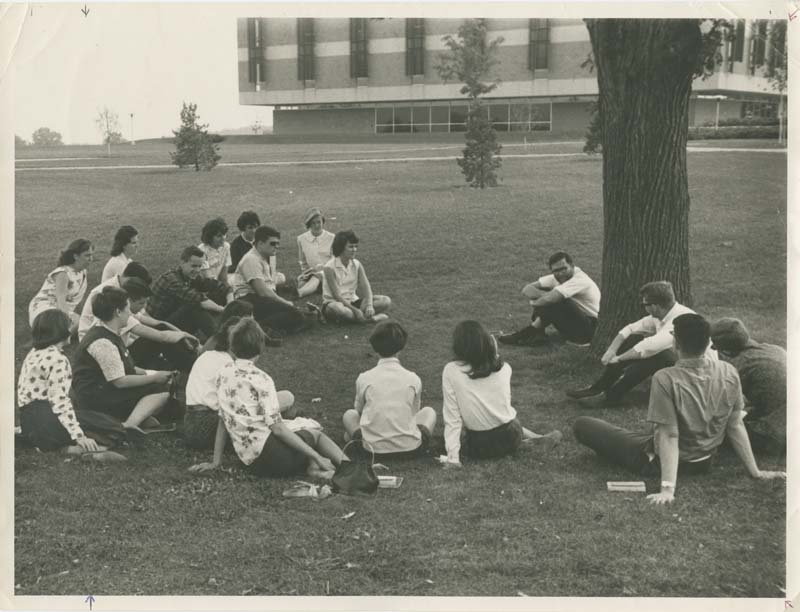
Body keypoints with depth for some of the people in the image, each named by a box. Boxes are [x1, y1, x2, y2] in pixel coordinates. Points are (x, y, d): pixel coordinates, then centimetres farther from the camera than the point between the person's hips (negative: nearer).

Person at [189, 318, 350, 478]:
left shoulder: (224, 373, 7)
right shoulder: (260, 379, -12)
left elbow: (224, 420, 12)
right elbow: (277, 428, -15)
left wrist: (216, 461, 18)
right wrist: (315, 456, -12)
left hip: (249, 462, 6)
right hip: (267, 452, -6)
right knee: (317, 435, 17)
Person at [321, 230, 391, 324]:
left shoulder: (356, 264, 2)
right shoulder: (329, 267, -15)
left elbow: (366, 287, -7)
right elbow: (337, 295, -19)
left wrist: (369, 305, -27)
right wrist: (355, 310, -28)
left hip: (353, 302, 5)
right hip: (333, 303, -5)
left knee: (386, 301, -12)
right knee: (336, 309, -44)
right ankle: (372, 318, -33)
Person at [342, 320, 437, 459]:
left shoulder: (364, 378, -3)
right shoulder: (413, 379, -2)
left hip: (374, 449, 1)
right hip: (410, 449, -1)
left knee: (349, 415, 30)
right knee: (429, 411, 28)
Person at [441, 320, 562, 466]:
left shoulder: (451, 371, -14)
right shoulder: (503, 367, -6)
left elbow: (452, 418, -15)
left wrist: (453, 458, -13)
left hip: (478, 448, -4)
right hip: (511, 440, 4)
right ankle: (537, 438, 23)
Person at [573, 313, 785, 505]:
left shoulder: (665, 380, -30)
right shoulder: (729, 373, -15)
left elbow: (669, 436, -31)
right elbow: (736, 426, -9)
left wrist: (668, 488, -30)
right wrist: (755, 472, 1)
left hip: (658, 462, -5)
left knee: (582, 425, -1)